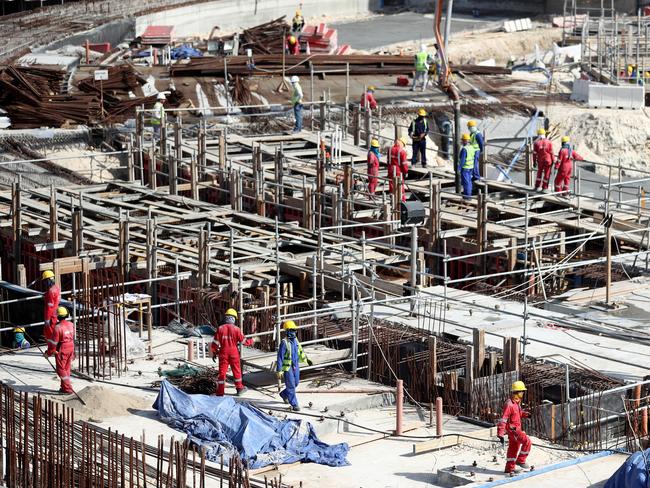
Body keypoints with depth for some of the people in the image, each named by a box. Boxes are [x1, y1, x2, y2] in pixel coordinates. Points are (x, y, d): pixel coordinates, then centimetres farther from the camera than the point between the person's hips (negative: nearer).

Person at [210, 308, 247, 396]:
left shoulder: (220, 329, -5)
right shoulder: (236, 329, -8)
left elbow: (215, 342, -3)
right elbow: (243, 340, 1)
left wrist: (214, 353, 8)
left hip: (223, 353, 1)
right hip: (234, 353, -1)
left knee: (222, 371, 4)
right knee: (237, 370, 16)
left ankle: (220, 392, 1)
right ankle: (239, 388, 26)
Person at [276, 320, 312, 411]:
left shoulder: (295, 340, 3)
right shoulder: (284, 342, -19)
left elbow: (300, 351, 18)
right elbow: (280, 357, -17)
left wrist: (306, 359, 6)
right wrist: (279, 371, -18)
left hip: (296, 366, 7)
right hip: (287, 367, -7)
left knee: (295, 383, 18)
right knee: (291, 386, -3)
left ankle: (284, 394, 43)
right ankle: (294, 405, 3)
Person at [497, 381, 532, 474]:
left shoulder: (517, 402, 6)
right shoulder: (509, 405, -24)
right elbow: (503, 420, -25)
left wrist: (525, 414, 3)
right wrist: (500, 434, -27)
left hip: (516, 428, 10)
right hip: (512, 429, -10)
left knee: (513, 448, 16)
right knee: (527, 442, -15)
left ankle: (510, 467, 25)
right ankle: (521, 460, -4)